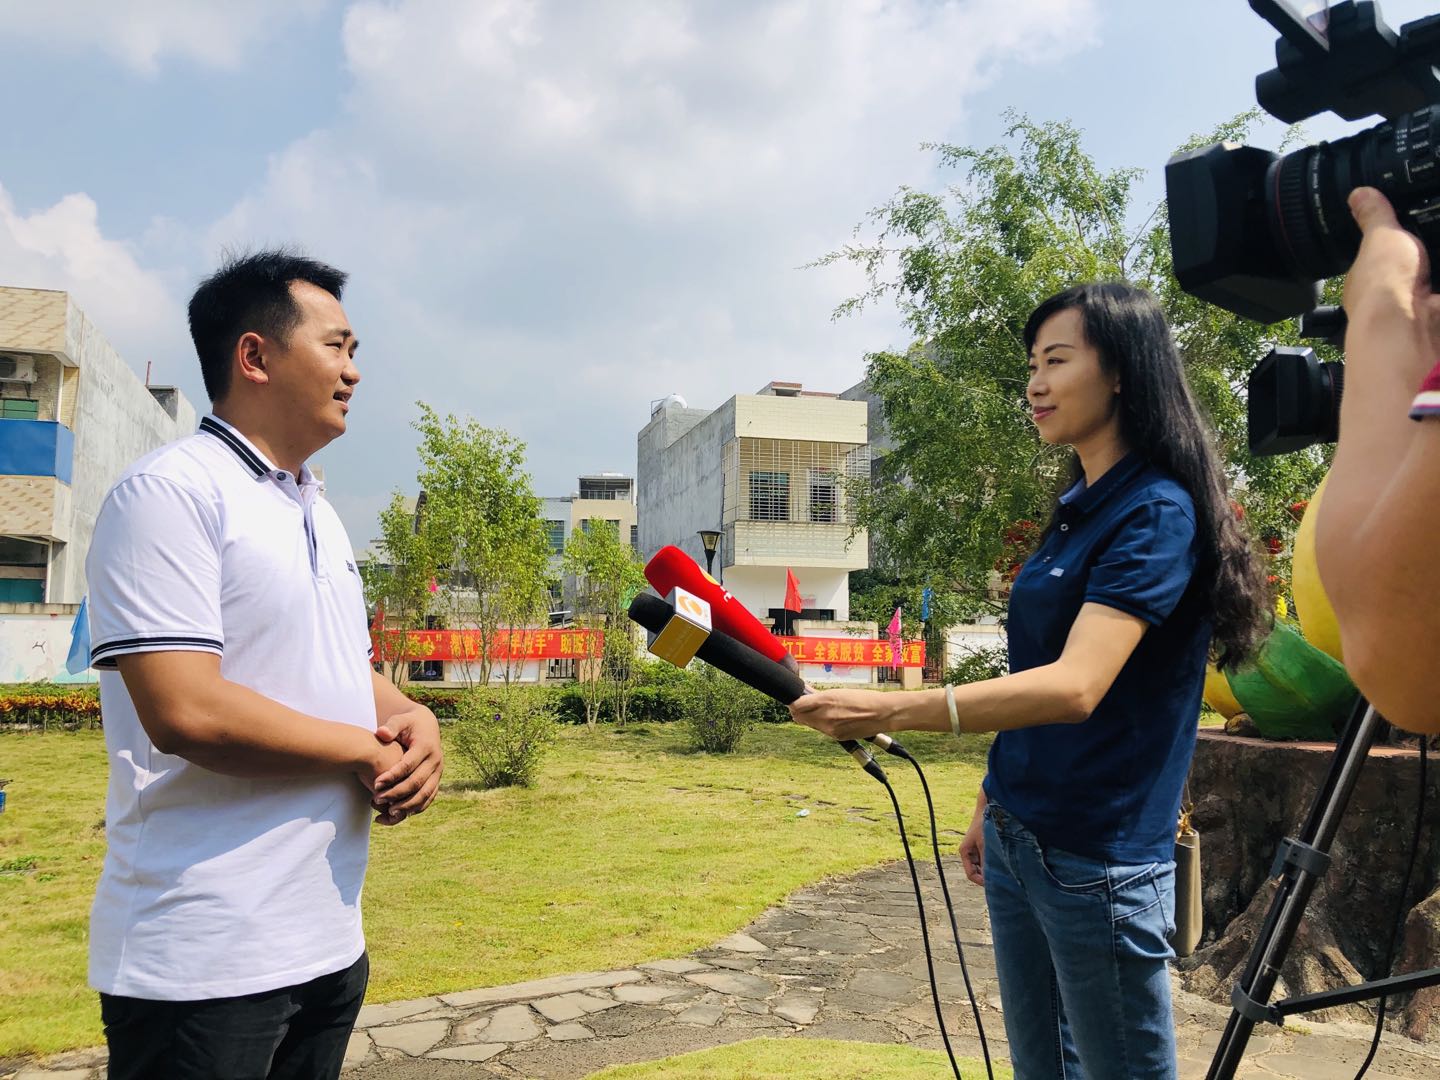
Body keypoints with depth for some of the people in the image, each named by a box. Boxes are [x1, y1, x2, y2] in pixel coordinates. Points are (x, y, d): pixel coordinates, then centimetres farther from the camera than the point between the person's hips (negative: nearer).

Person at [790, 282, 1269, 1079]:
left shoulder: (1157, 512, -16)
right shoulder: (1077, 508, 11)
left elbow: (1074, 686, -28)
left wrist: (891, 711, -35)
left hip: (1097, 859, -8)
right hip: (1015, 841, 8)